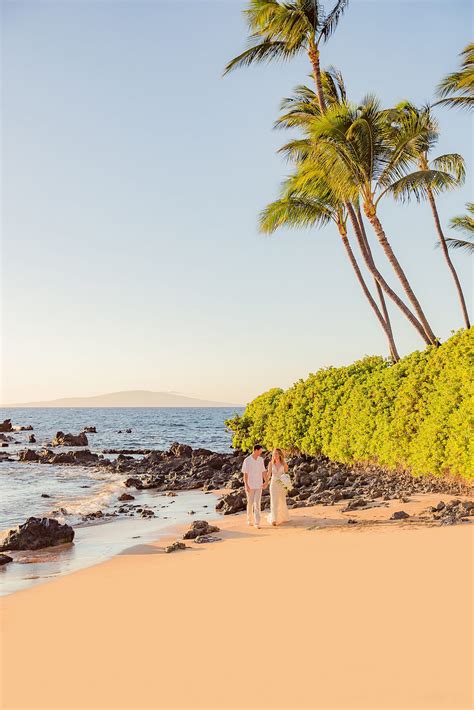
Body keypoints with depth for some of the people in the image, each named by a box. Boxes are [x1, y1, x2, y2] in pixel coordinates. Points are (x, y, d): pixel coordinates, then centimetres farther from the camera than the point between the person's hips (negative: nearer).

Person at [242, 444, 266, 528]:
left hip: (259, 486, 2)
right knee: (250, 503, 8)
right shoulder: (247, 461, -8)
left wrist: (265, 482, -3)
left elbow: (263, 471, 10)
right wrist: (246, 486, -13)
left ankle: (257, 522, -9)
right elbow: (245, 474, -7)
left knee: (257, 504, -7)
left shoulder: (261, 460, 5)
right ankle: (250, 520, 25)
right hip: (250, 486, -2)